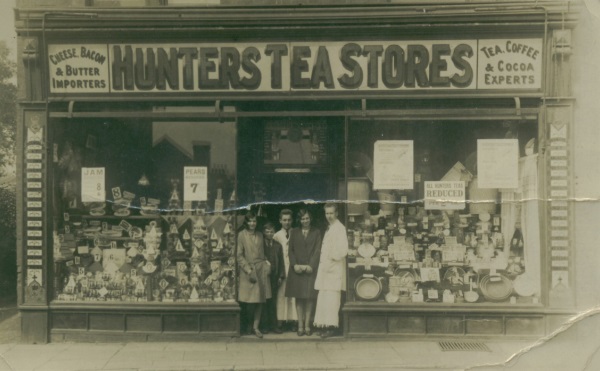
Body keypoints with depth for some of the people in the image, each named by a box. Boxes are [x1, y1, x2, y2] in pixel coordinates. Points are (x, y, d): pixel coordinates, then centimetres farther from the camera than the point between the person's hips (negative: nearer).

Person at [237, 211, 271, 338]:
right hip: (248, 270, -4)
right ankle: (249, 326, 18)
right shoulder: (242, 235, -2)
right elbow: (239, 256, -5)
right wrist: (248, 270, -12)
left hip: (261, 270, 4)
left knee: (260, 300, 2)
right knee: (250, 301, -2)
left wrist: (267, 262, 2)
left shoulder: (260, 235, 13)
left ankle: (256, 327, 10)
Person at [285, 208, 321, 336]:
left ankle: (307, 325, 4)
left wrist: (311, 266, -11)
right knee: (299, 298, 1)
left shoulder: (316, 233, 8)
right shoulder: (294, 232, 12)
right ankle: (300, 326, 3)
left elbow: (317, 251, 0)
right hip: (297, 269, 1)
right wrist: (295, 265, -8)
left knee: (310, 297, -1)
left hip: (310, 269, -1)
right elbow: (291, 250, 7)